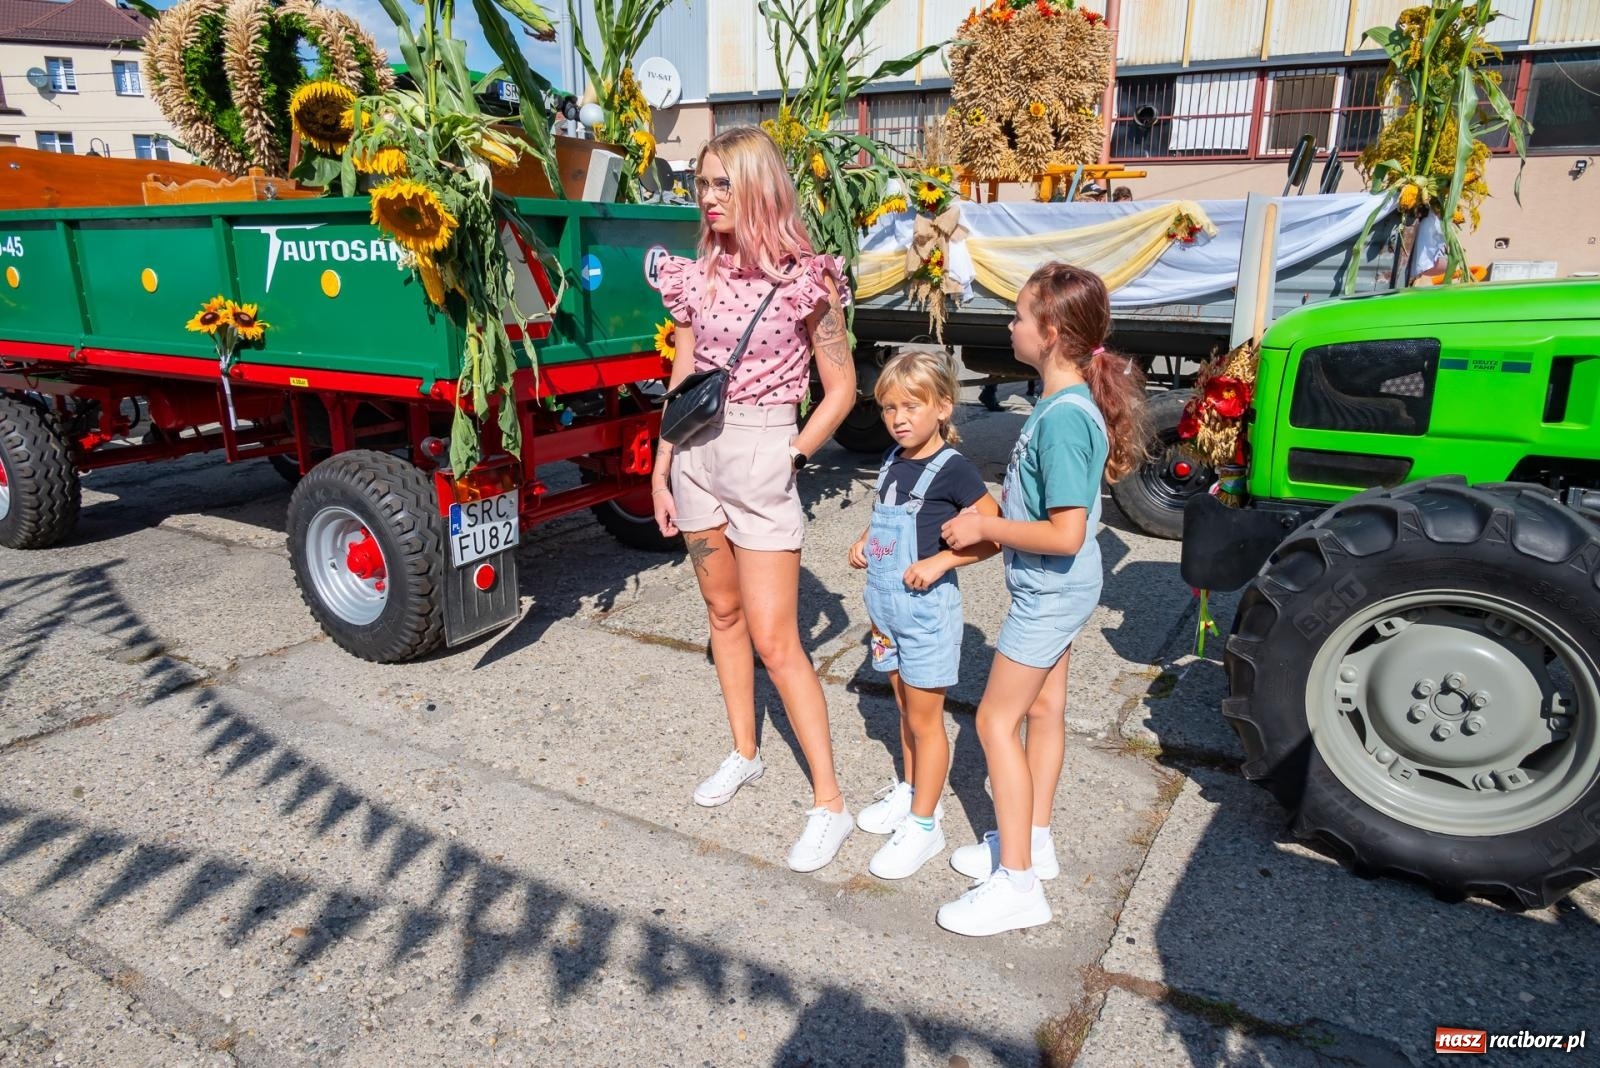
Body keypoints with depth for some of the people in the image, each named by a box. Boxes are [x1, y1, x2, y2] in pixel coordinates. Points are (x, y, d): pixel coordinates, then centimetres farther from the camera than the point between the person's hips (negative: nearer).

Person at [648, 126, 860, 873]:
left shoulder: (804, 281, -8)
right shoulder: (698, 276, 6)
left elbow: (841, 389, -4)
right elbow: (682, 381, 11)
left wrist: (793, 457, -10)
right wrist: (660, 471, 9)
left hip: (762, 457, -6)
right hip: (696, 453, 6)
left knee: (773, 639, -6)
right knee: (722, 612, 16)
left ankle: (829, 804, 6)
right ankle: (744, 754, 35)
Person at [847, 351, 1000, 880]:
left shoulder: (952, 469, -17)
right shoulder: (892, 462, 6)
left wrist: (939, 561, -24)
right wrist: (863, 540, 4)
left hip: (927, 607, -7)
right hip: (886, 604, 7)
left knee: (925, 720, 4)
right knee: (906, 709, 21)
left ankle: (923, 825, 17)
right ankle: (912, 791, 39)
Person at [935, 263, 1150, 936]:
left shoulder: (1063, 417, -27)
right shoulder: (1067, 402, 4)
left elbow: (1066, 534, -30)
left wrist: (985, 528, -20)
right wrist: (985, 520, 7)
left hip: (1050, 590, -10)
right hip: (1060, 587, 10)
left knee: (996, 721, -2)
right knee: (1043, 710, 18)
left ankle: (1016, 884, 9)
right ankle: (1032, 842, 35)